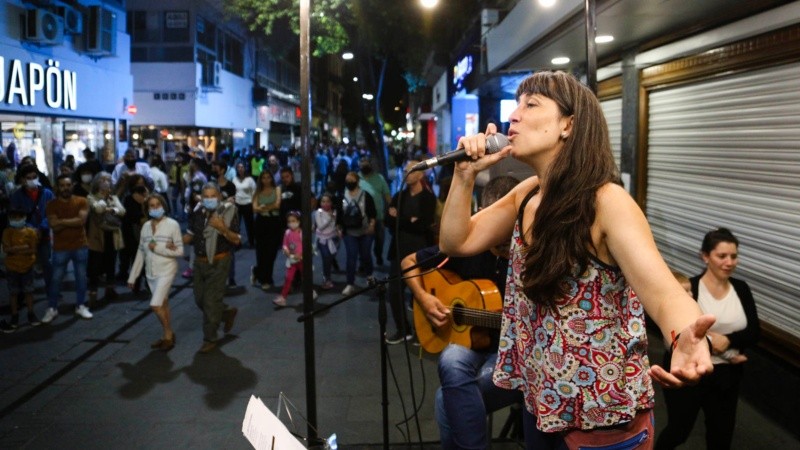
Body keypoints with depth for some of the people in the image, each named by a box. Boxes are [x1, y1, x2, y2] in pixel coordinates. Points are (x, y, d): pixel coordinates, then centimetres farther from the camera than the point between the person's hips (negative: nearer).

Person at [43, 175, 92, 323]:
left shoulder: (82, 201, -2)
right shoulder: (52, 205, -3)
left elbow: (82, 220, -16)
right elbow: (54, 226, -14)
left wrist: (62, 221, -14)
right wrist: (73, 222, -14)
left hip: (80, 246, 1)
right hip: (60, 248, -1)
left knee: (81, 277, 9)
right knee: (56, 279, 5)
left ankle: (80, 306, 22)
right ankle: (52, 308, 17)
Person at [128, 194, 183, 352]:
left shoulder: (172, 224, -10)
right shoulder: (146, 226, 5)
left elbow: (180, 251, -11)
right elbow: (140, 252, 9)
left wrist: (157, 248, -15)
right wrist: (132, 276, 9)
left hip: (166, 271, -5)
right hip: (151, 272, 5)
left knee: (155, 305, -13)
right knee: (163, 304, 14)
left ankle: (168, 334, 7)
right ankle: (167, 335, 25)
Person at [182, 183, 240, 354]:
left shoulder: (228, 212, -14)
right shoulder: (197, 213, 0)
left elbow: (237, 240, -16)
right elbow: (190, 234, 14)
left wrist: (223, 228, -33)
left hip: (218, 262, -6)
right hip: (199, 261, 6)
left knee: (211, 302, -2)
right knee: (200, 299, 16)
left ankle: (210, 339, 13)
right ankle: (227, 313, 40)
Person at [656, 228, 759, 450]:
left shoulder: (741, 289, 0)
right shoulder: (688, 289, -17)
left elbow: (754, 333, -4)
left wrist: (727, 341, -22)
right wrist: (724, 354, -22)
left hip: (727, 375, 5)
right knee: (679, 430, 13)